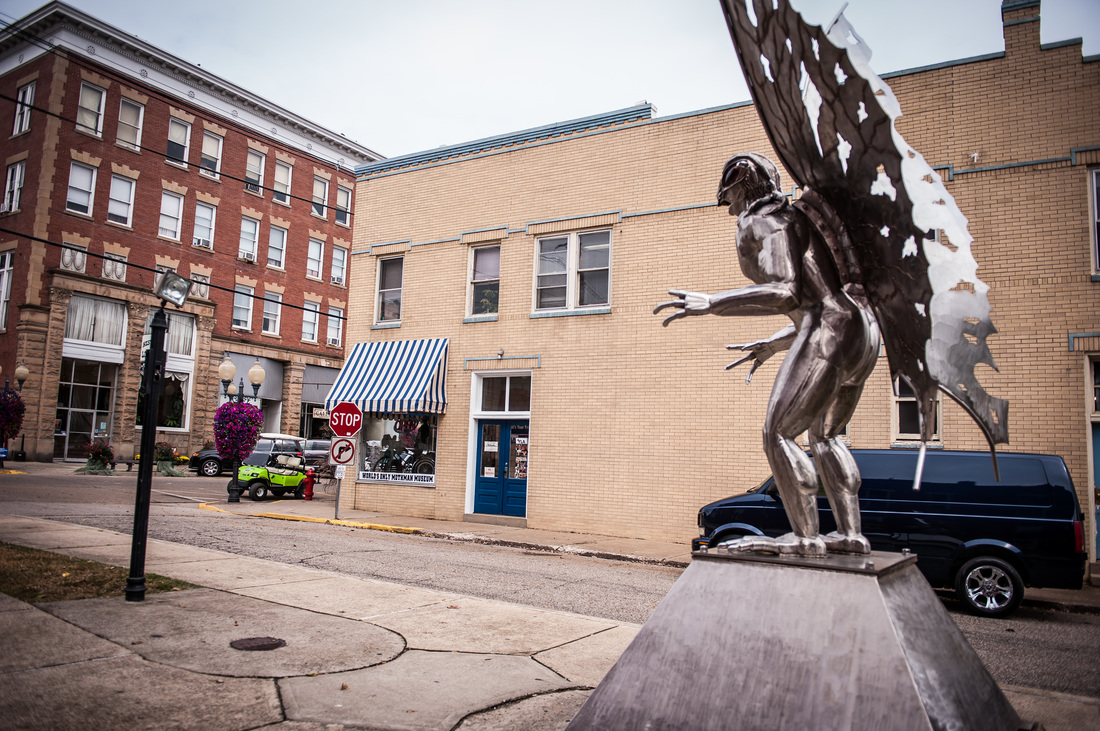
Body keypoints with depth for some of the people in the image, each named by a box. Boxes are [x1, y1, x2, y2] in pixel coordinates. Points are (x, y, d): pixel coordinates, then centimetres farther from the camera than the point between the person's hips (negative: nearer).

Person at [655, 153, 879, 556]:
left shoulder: (762, 220, -2)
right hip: (861, 328, 10)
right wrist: (772, 344, 31)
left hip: (830, 333, -10)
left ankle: (805, 537, -6)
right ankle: (850, 534, 17)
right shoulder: (792, 221, 28)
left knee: (778, 434, -7)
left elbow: (785, 292, -19)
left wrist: (709, 304, -17)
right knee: (824, 435, 18)